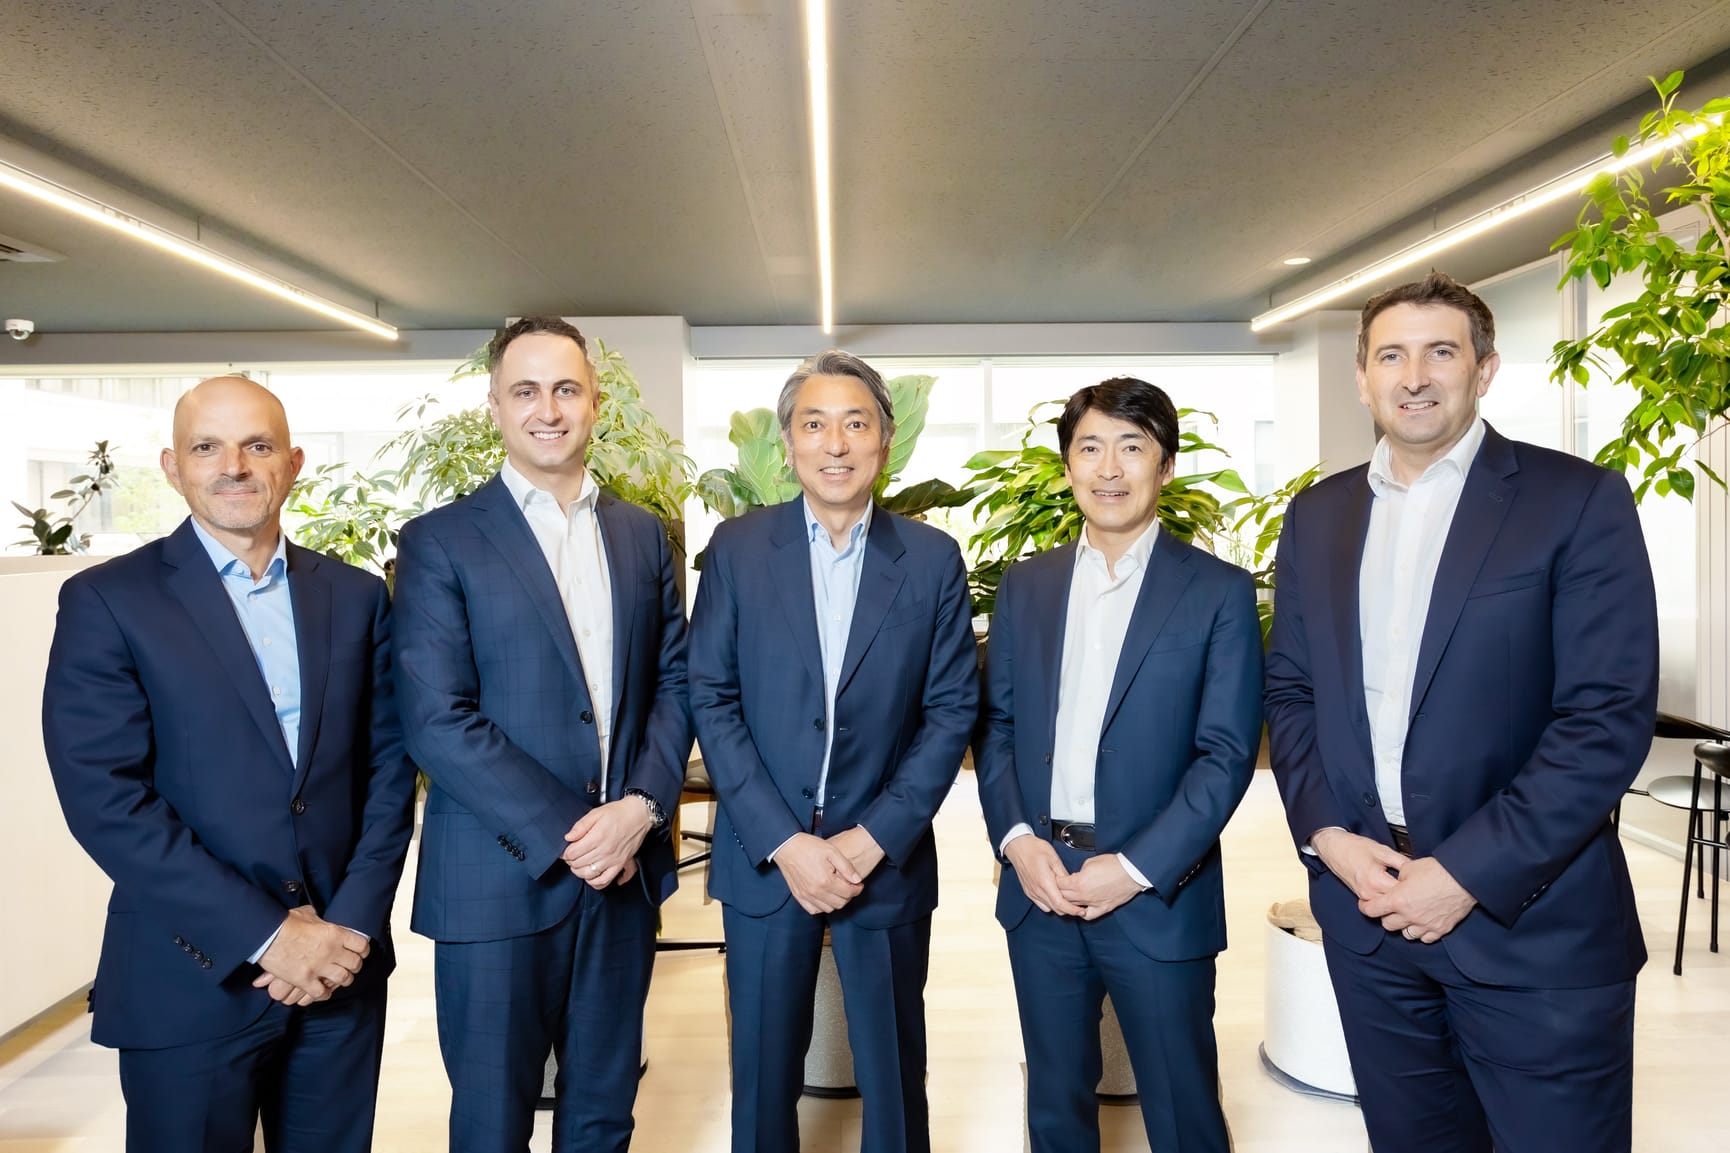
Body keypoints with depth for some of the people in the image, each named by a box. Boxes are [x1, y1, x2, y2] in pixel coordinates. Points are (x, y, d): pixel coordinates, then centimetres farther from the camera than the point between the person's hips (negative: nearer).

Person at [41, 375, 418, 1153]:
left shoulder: (356, 596, 5)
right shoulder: (105, 601, -5)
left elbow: (389, 764, 3)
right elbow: (103, 797, -12)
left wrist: (353, 922, -8)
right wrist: (266, 935, -15)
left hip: (342, 968, 3)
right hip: (191, 981, -3)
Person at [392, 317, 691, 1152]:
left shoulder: (643, 535, 9)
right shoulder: (438, 542, -5)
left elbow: (672, 682, 6)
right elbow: (436, 720, -12)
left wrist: (641, 807, -10)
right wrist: (563, 833, -15)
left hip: (625, 865, 4)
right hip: (499, 879, -3)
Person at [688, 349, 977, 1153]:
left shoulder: (932, 560, -1)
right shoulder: (736, 549, -1)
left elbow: (951, 710, -2)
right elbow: (711, 701, -4)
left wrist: (872, 840, -11)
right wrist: (785, 843, -12)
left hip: (887, 862, 0)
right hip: (764, 860, 0)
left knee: (894, 1078, 13)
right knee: (764, 1076, 14)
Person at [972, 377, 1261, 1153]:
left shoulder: (1219, 592, -4)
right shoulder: (1025, 585, 7)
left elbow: (1227, 752, -8)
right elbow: (994, 724, 7)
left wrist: (1136, 870, -15)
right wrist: (1016, 839, -8)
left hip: (1157, 896, -3)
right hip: (1037, 886, 3)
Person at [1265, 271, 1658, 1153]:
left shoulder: (1578, 500, -6)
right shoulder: (1317, 516, 8)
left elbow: (1610, 716, -12)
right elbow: (1289, 689, 9)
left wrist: (1467, 872, -16)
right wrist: (1324, 833, -6)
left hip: (1531, 919, -4)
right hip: (1365, 901, 4)